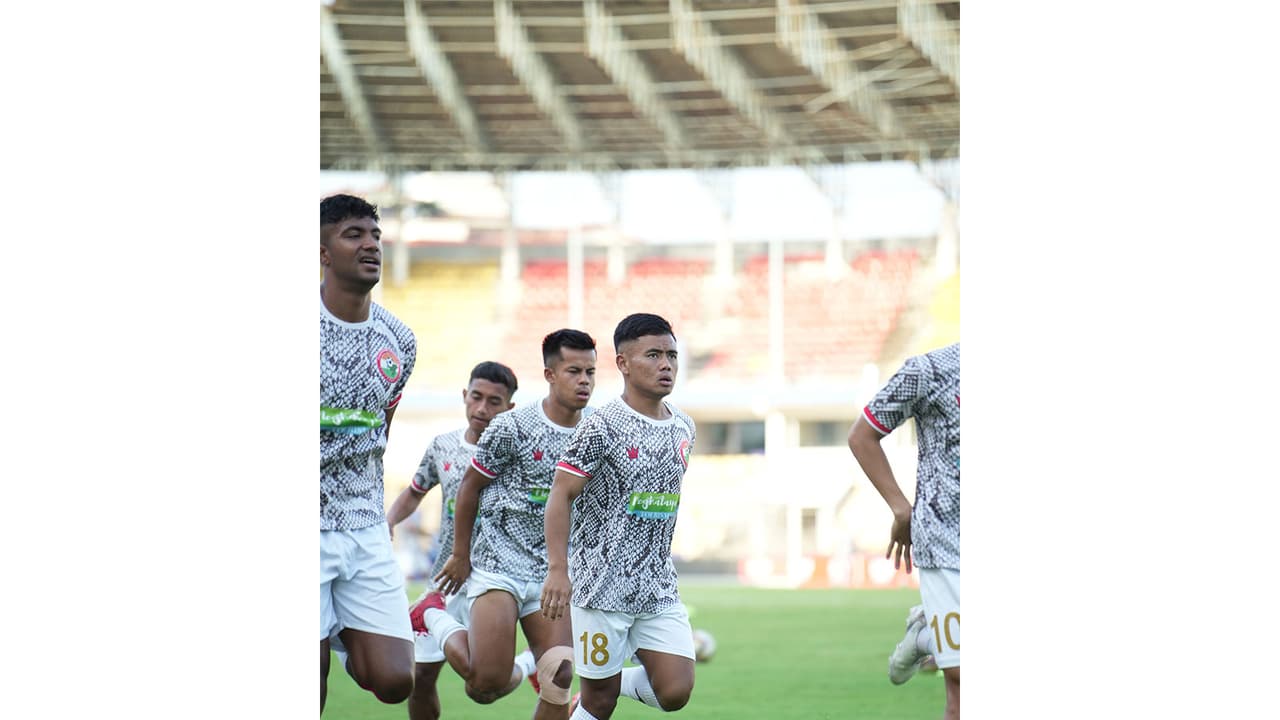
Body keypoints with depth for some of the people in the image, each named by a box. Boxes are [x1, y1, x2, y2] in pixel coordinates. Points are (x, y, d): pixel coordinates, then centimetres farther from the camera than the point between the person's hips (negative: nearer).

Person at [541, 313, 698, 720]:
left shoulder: (683, 428, 9)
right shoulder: (602, 428, -11)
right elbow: (561, 496, -12)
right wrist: (557, 569, -20)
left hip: (660, 588, 6)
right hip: (602, 584, -6)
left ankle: (615, 679, 23)